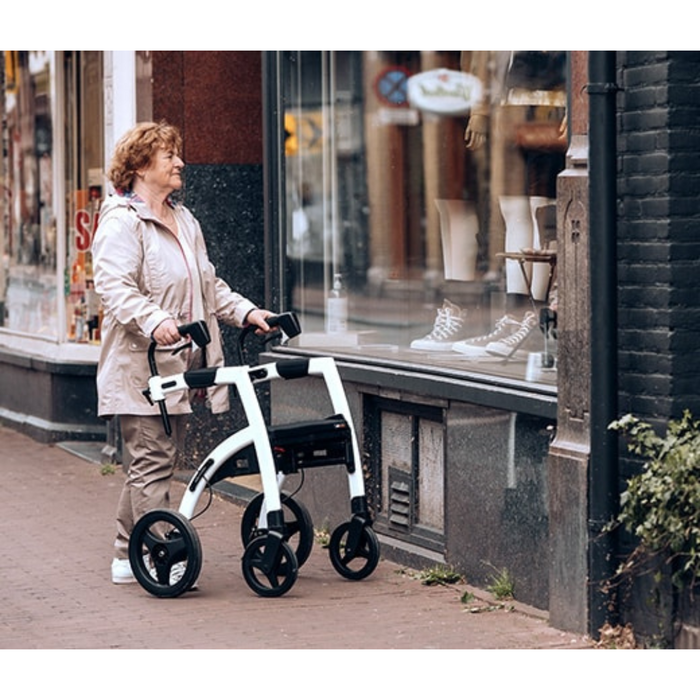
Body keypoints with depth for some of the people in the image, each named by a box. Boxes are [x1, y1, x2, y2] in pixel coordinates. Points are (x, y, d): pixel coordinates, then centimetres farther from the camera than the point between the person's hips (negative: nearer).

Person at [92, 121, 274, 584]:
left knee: (151, 463, 12)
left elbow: (209, 285, 28)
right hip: (141, 367, -9)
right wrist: (153, 320, -36)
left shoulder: (185, 221, 22)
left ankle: (129, 558, 20)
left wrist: (245, 312, 14)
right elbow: (114, 286, -21)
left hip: (180, 367, 9)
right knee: (153, 462, -10)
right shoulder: (122, 222, -8)